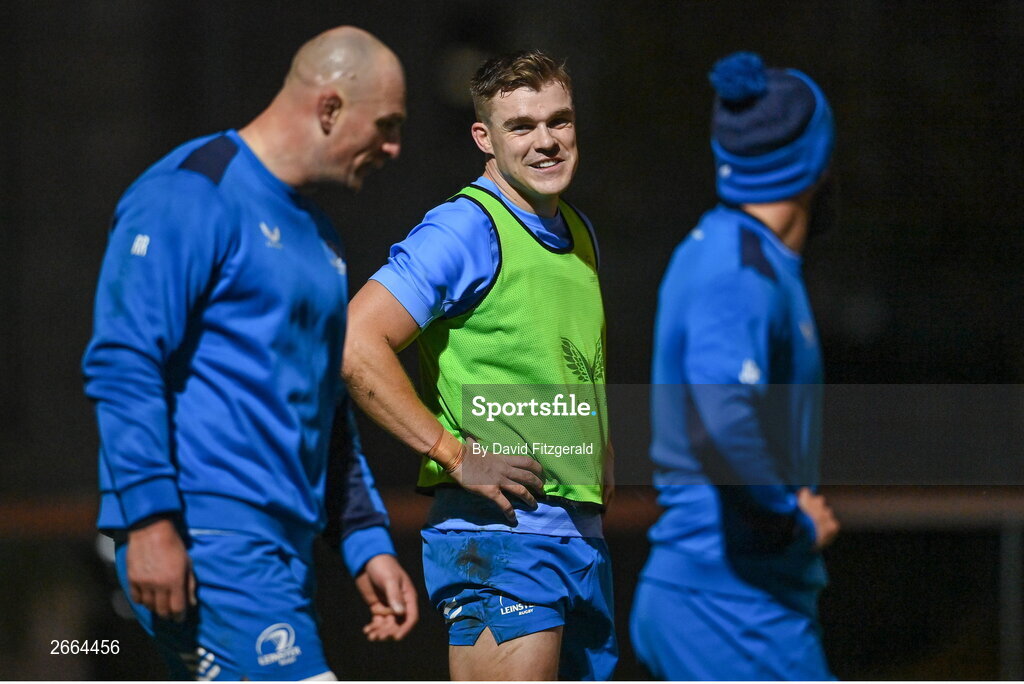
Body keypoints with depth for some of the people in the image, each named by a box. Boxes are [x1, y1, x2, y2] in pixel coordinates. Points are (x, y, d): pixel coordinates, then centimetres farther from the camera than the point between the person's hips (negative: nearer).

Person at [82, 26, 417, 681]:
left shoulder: (315, 234, 22)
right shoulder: (192, 195, -7)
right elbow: (123, 363, -15)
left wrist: (369, 543, 22)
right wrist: (150, 521, -21)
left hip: (281, 550, 9)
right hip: (205, 544, -9)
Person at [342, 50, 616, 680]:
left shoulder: (580, 234, 17)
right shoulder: (468, 229, -10)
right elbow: (356, 345, -19)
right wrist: (454, 455, -18)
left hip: (585, 530, 9)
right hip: (498, 529, -9)